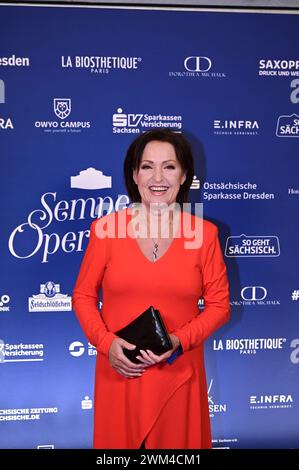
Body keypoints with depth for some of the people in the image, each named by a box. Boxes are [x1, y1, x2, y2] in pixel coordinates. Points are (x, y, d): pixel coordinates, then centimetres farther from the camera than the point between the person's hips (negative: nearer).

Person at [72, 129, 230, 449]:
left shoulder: (203, 233, -5)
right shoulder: (105, 228, -6)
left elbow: (219, 305, 0)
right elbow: (83, 295, 2)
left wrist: (178, 341, -14)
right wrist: (106, 342, -12)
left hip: (178, 373, 0)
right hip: (119, 373, 0)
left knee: (177, 442, 17)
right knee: (118, 441, 18)